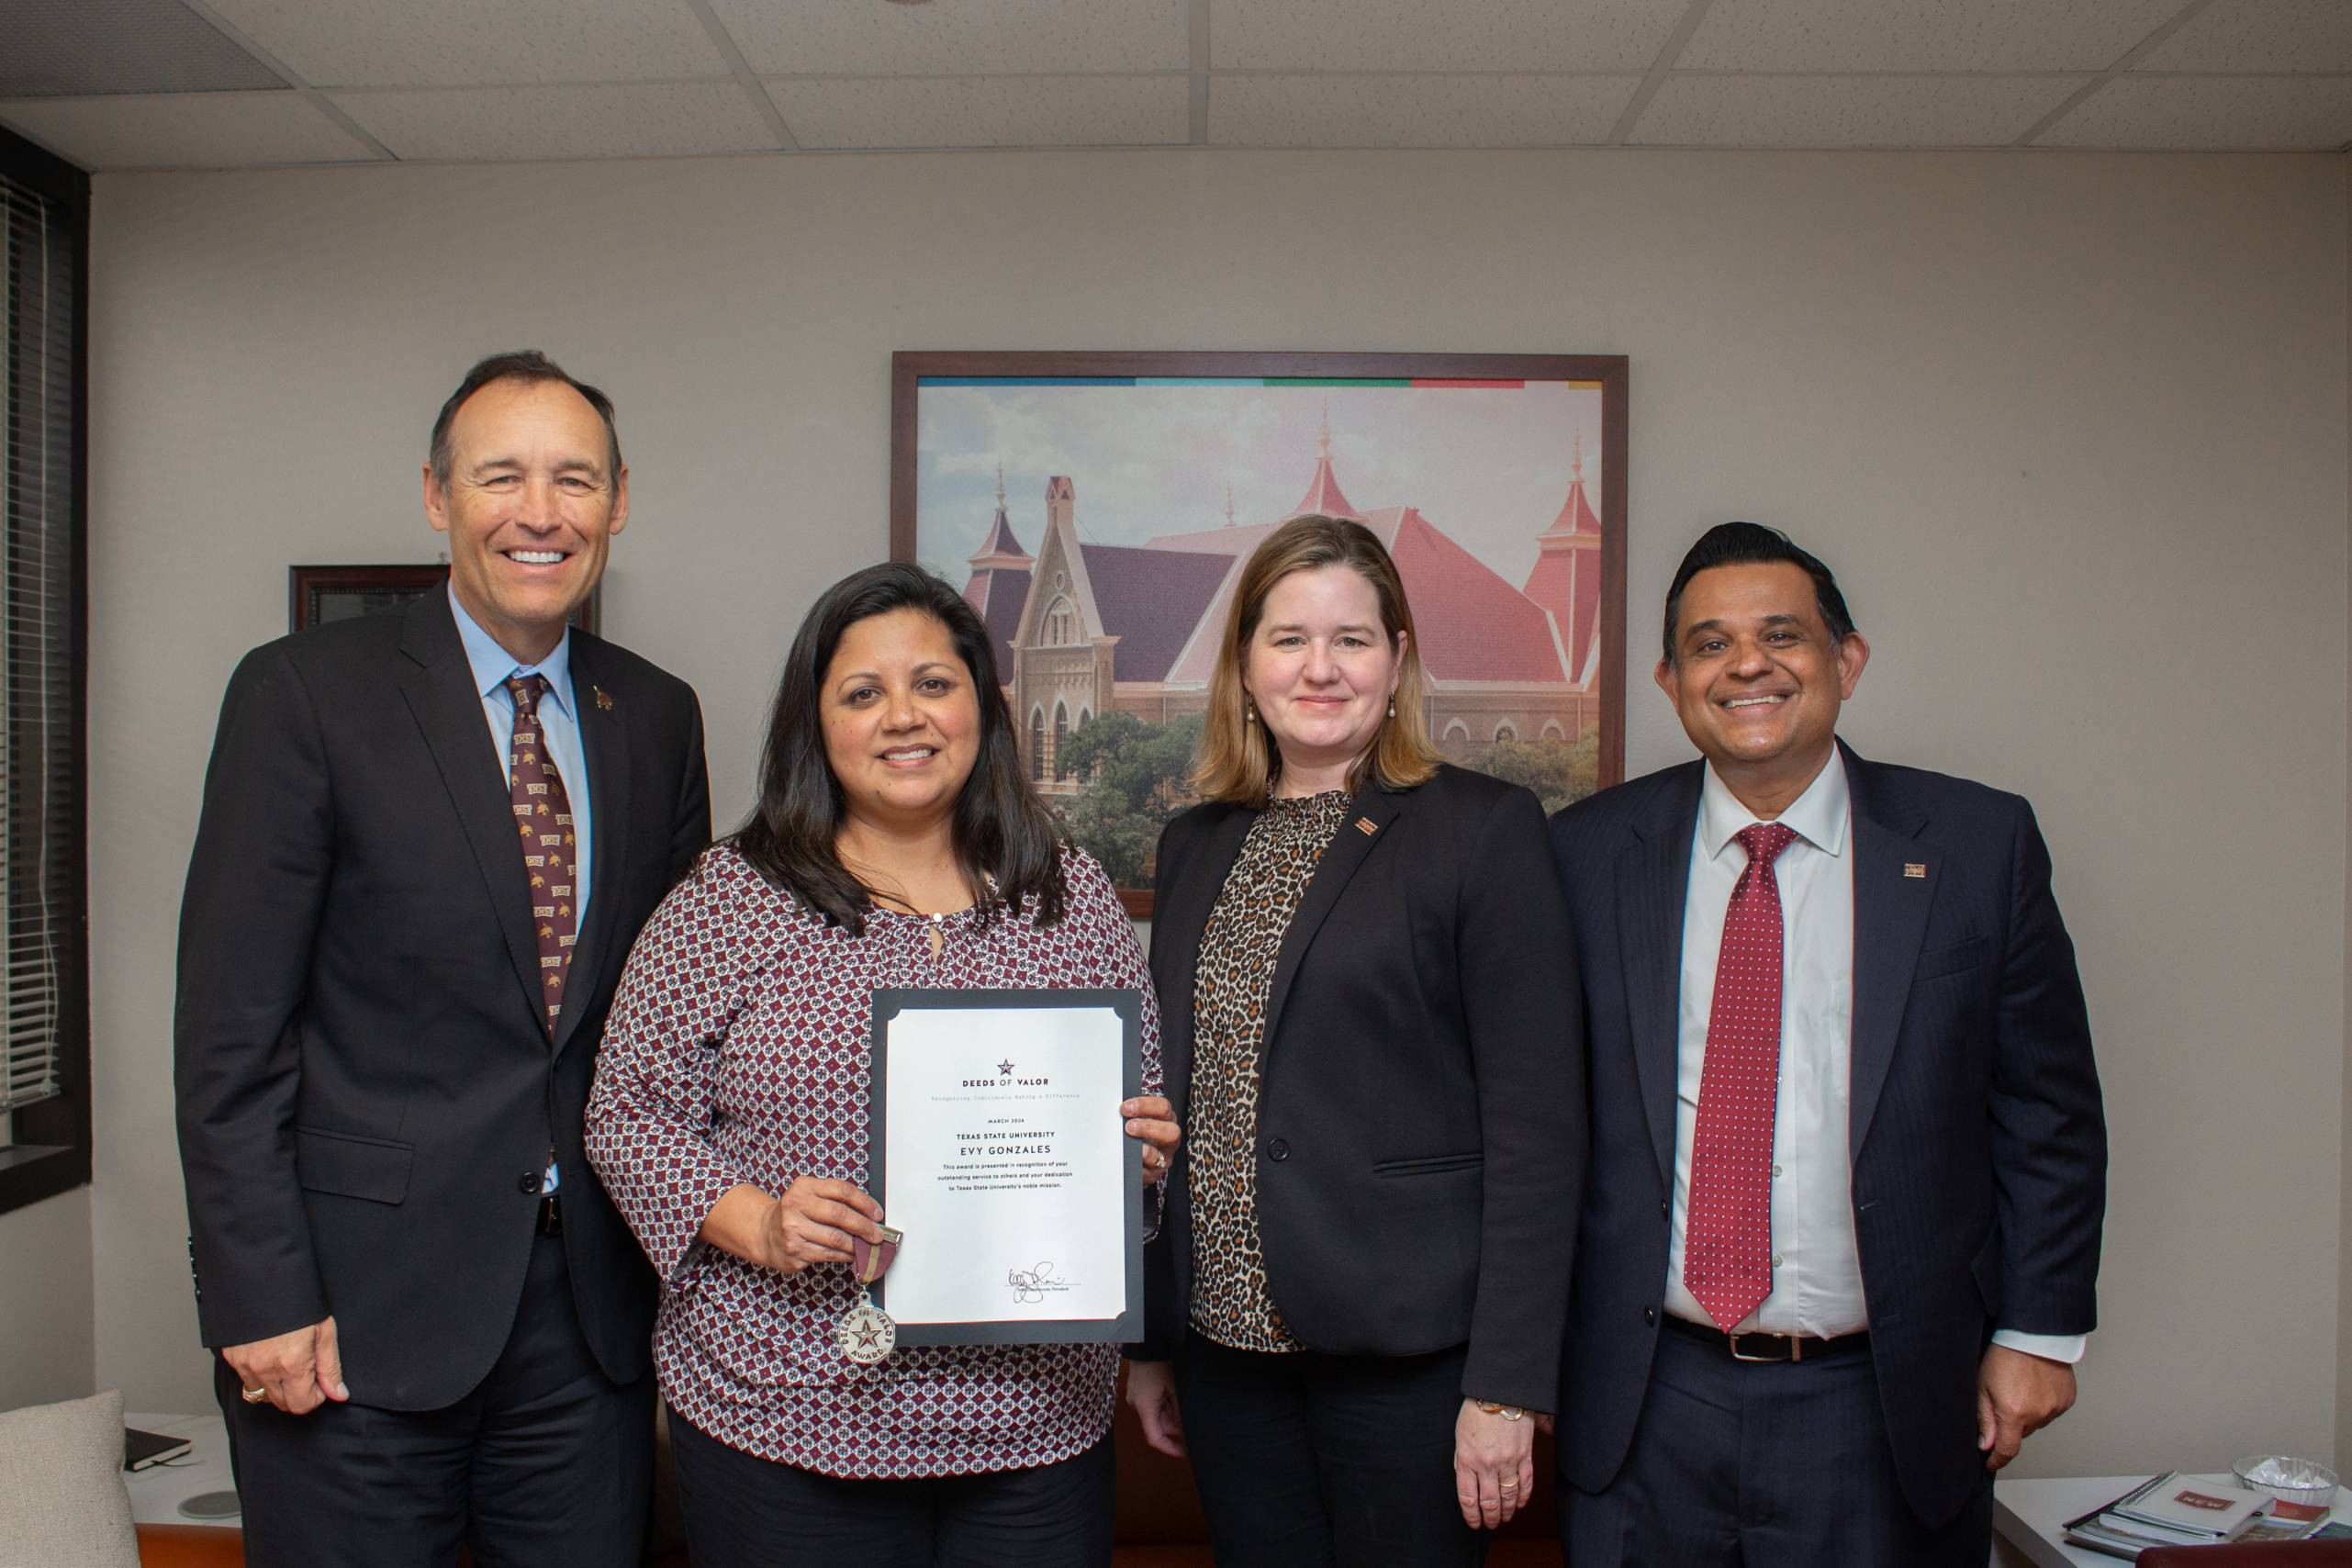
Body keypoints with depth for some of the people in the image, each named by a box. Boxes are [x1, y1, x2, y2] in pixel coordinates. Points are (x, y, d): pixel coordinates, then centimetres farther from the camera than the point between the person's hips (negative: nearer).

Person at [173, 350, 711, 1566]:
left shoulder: (657, 717, 7)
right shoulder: (303, 691, -5)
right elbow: (229, 1030, -8)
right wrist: (262, 1301, -11)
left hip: (589, 1315, 4)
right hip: (356, 1321, -3)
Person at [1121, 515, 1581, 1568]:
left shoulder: (1484, 829, -7)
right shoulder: (1194, 846, 9)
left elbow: (1537, 1125, -10)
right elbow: (1171, 1106, 12)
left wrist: (1507, 1385, -13)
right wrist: (1151, 1340, 12)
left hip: (1406, 1354, -4)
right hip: (1227, 1346, 5)